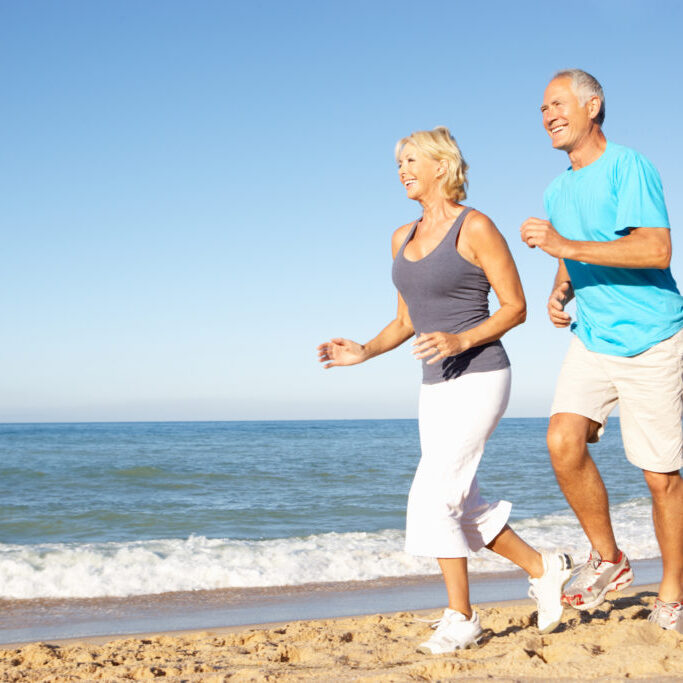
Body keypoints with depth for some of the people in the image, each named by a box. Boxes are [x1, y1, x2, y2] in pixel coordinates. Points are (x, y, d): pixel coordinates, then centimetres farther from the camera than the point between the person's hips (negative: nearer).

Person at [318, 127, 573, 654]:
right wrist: (364, 352, 1)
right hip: (437, 387, 8)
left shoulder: (475, 228, -10)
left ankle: (461, 618, 1)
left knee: (433, 498, -12)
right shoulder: (403, 239, 12)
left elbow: (515, 307, -9)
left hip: (479, 378, -8)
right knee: (461, 509, 10)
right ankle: (543, 570, 27)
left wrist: (462, 340, -22)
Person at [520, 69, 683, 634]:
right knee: (563, 441, -15)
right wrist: (561, 294, 3)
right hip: (592, 339, 6)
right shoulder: (558, 191, 13)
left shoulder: (628, 168, -11)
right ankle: (607, 558, 5)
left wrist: (565, 245, -24)